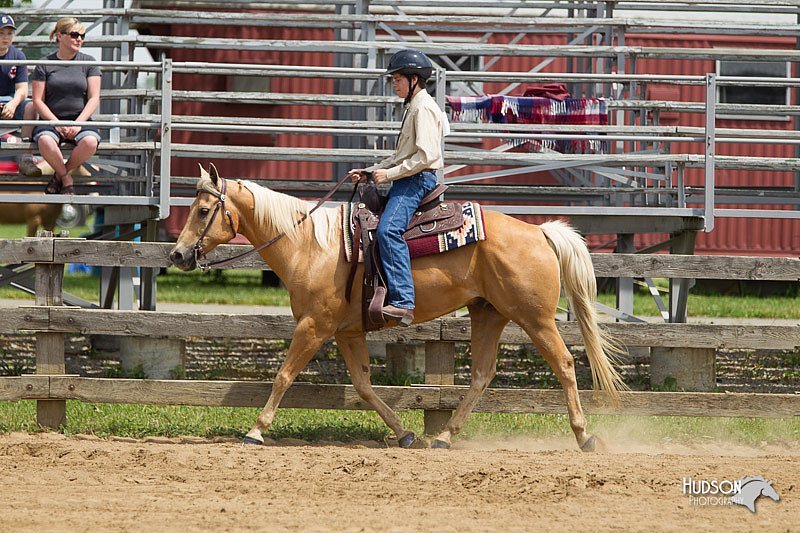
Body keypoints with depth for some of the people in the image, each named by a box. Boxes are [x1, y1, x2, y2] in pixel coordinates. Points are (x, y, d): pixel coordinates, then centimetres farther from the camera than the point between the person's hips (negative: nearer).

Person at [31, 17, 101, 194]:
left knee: (90, 142, -35)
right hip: (50, 120, -1)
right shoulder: (45, 65, 5)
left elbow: (94, 98, 2)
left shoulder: (88, 62, 9)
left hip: (81, 120, 1)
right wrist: (57, 124, -13)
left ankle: (61, 173, -7)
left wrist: (78, 123, -13)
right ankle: (67, 179, -10)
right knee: (45, 141, -37)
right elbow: (38, 100, 1)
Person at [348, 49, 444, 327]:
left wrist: (391, 173, -17)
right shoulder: (412, 107, 23)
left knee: (388, 230, -29)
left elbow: (426, 155, -21)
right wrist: (370, 171, 18)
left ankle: (402, 302, -38)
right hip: (405, 180, 11)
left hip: (418, 179, -11)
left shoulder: (423, 108, -10)